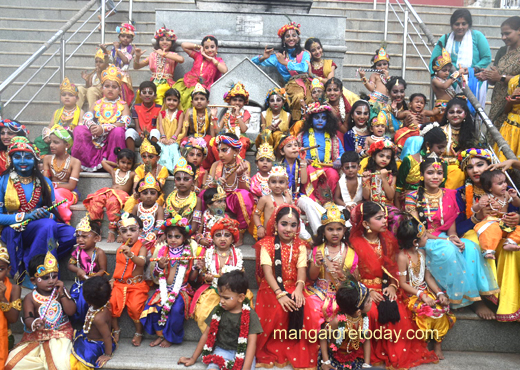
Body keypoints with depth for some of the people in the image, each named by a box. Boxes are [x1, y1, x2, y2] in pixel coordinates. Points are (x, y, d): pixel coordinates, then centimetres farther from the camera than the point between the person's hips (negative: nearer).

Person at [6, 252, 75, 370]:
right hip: (36, 336, 1)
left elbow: (71, 311, -7)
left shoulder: (61, 291, 0)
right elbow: (28, 318, -14)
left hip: (60, 334, -1)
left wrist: (62, 293, -17)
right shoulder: (30, 298, -4)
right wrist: (34, 324, -38)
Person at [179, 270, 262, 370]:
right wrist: (193, 358, 16)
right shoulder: (218, 311, 5)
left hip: (242, 353, -2)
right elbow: (206, 335, 13)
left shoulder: (250, 315, -5)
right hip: (221, 350, 2)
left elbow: (251, 343, -10)